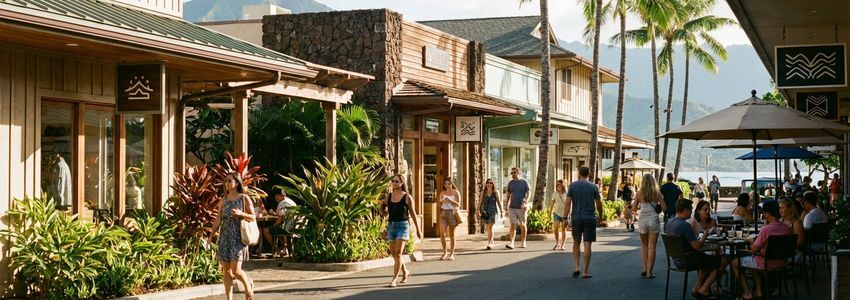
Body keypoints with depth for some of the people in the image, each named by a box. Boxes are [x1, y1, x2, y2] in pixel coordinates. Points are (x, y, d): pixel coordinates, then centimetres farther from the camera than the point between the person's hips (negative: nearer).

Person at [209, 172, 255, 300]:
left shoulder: (244, 198, 0)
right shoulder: (223, 201, 10)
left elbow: (253, 217, 0)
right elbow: (218, 220, 10)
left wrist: (241, 213, -17)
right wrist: (211, 236, 1)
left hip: (238, 237, -4)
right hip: (225, 237, 4)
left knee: (236, 270, -11)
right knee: (226, 270, 2)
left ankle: (248, 285, 20)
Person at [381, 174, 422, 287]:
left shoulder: (407, 197, -4)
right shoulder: (389, 196, 7)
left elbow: (413, 214, 2)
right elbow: (384, 214, 13)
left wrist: (418, 230, 4)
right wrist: (381, 206, -8)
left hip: (403, 225, -5)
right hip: (391, 226, 5)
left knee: (398, 253, -14)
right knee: (394, 254, 12)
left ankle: (394, 279, -16)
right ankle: (405, 272, 37)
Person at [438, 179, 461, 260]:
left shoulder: (455, 192, 4)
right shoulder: (442, 193, 13)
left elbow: (458, 204, -1)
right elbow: (439, 204, 17)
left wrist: (451, 200, -17)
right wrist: (442, 201, -5)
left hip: (452, 213, -2)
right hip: (443, 213, 2)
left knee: (451, 234, 2)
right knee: (442, 232, -14)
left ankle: (451, 254, 10)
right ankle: (445, 252, -2)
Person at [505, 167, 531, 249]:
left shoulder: (524, 182, -1)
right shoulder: (510, 183, 9)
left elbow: (528, 193, -5)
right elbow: (508, 195, 14)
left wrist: (525, 202, -21)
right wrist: (507, 206, 9)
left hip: (522, 208, -2)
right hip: (512, 207, 2)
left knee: (523, 225, 9)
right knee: (513, 225, -8)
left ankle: (523, 242, 22)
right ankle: (511, 243, -16)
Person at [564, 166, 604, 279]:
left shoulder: (573, 185, 0)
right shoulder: (593, 187, 0)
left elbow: (568, 203, -5)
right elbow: (599, 204, 2)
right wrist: (600, 217, 18)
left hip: (576, 218, 1)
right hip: (590, 218, -1)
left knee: (576, 243, 15)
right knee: (587, 245, 1)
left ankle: (576, 267, 5)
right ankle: (586, 272, 2)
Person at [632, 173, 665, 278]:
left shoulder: (639, 193, 0)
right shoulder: (657, 193, -2)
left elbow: (634, 208, 3)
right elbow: (664, 208, -1)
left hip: (642, 220, 1)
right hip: (653, 219, -1)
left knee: (644, 246, 16)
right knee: (652, 247, 2)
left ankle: (644, 269, 11)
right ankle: (649, 271, -1)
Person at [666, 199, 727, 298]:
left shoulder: (670, 222, 4)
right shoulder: (685, 225, -25)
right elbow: (697, 246, -25)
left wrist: (700, 239, 14)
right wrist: (706, 234, -10)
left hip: (677, 260, 10)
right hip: (687, 260, -10)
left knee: (709, 260, 31)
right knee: (723, 261, -1)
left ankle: (697, 288, 24)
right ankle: (703, 290, 7)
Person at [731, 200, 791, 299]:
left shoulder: (765, 229, -24)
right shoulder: (787, 228, -3)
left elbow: (753, 250, -16)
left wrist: (751, 240, 4)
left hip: (767, 264, -7)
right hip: (782, 262, 7)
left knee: (735, 262, 11)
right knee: (754, 260, 36)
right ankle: (758, 290, 30)